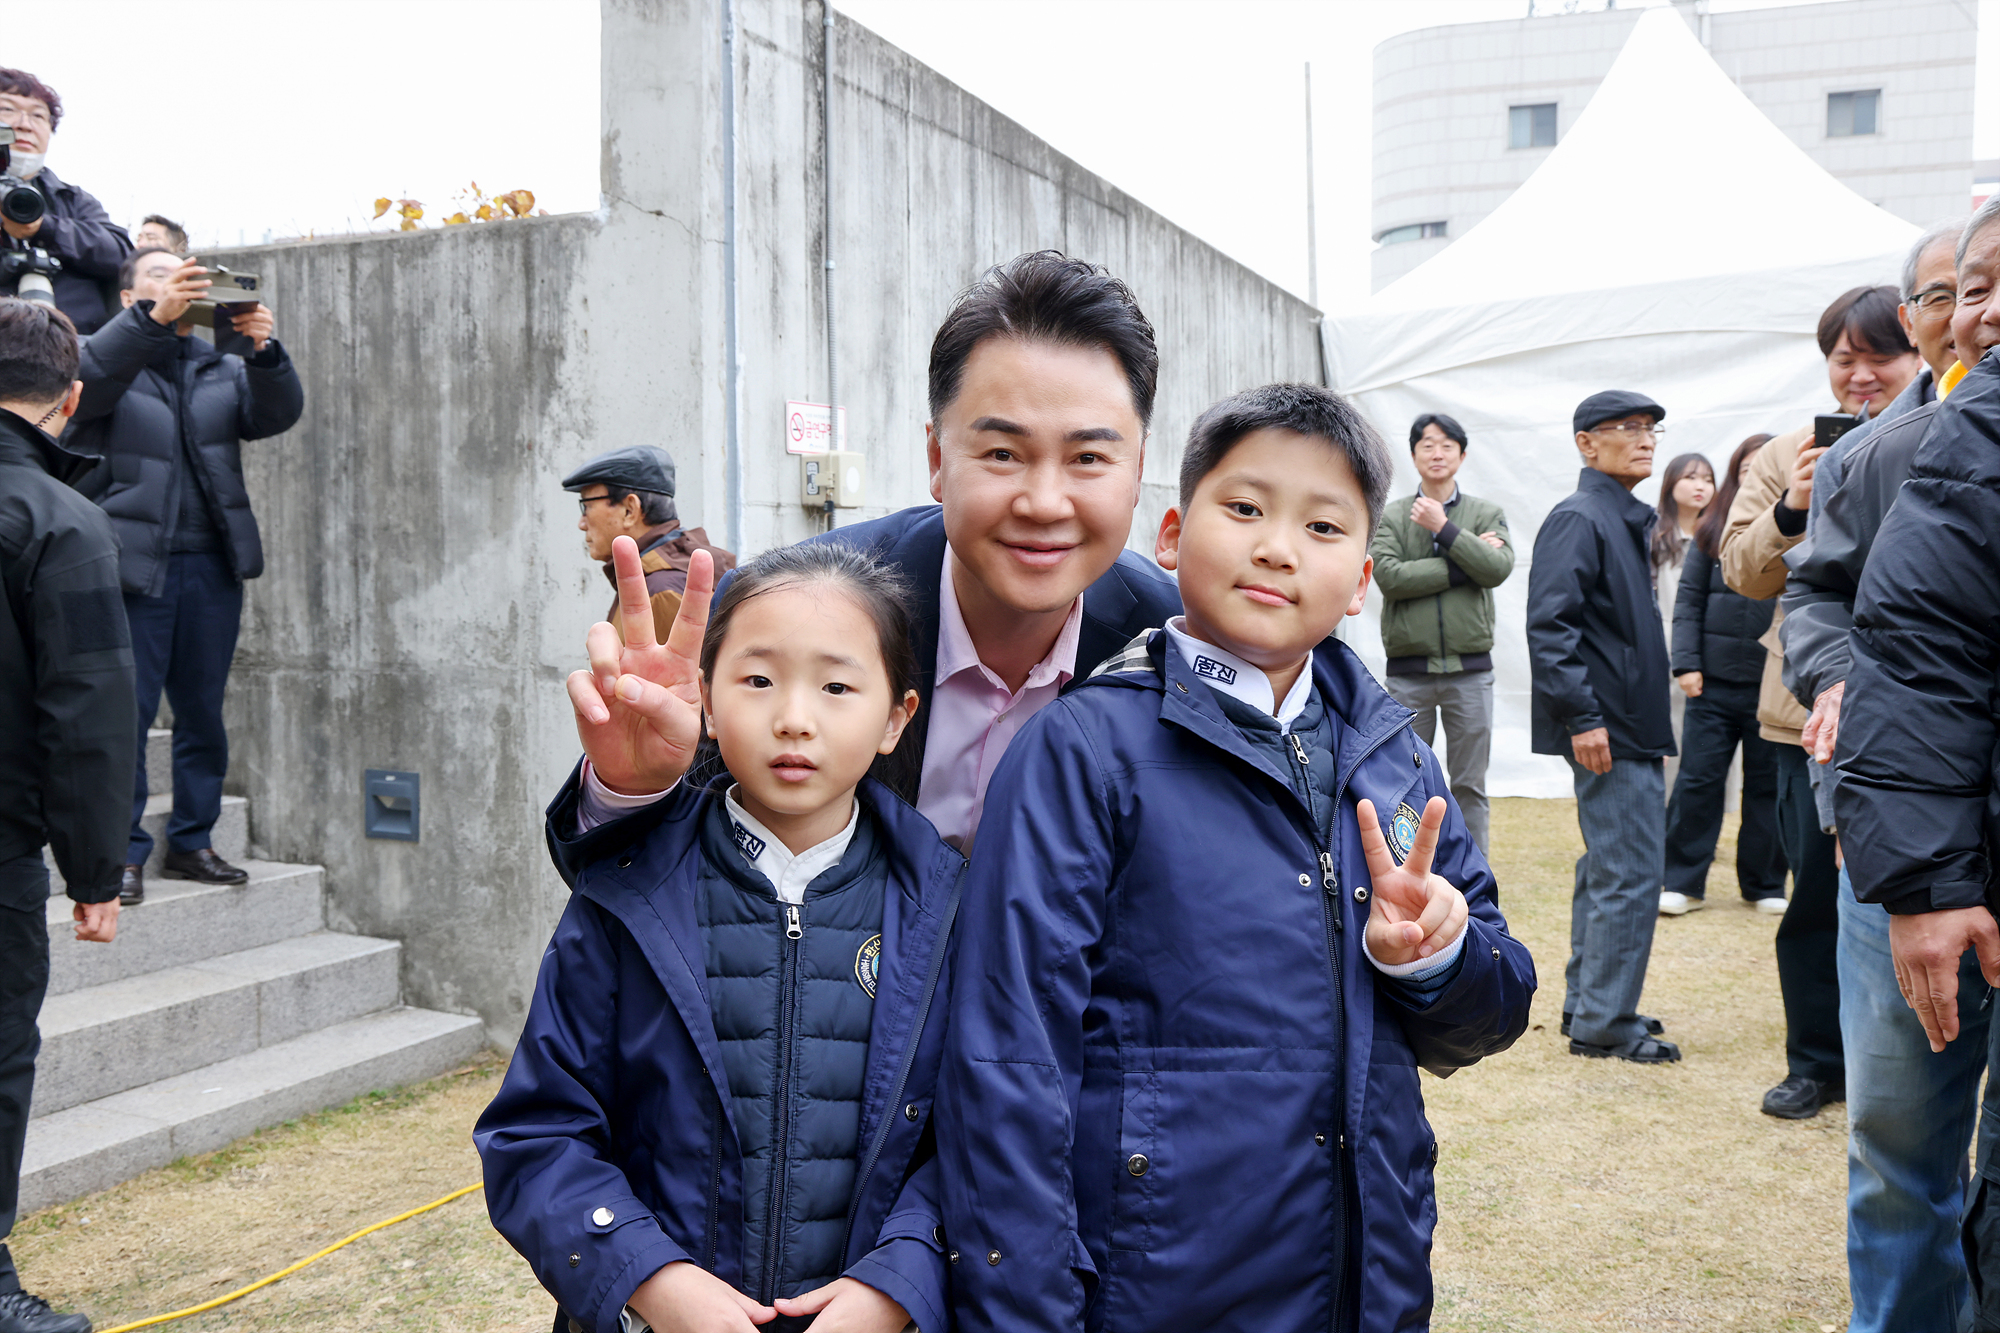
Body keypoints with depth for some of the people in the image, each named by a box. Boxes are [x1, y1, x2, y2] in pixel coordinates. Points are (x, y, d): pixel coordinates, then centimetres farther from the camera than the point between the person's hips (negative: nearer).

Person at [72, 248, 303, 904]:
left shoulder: (223, 369, 17)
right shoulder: (115, 362, 5)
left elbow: (277, 414, 2)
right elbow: (86, 376, -17)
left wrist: (264, 350, -17)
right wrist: (153, 316, -30)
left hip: (213, 566, 4)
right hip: (134, 566, -4)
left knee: (203, 712, 9)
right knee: (126, 712, -4)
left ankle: (191, 840, 20)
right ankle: (123, 851, 5)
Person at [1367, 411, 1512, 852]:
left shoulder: (1486, 514, 8)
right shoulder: (1391, 515, 4)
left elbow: (1498, 568, -9)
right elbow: (1389, 575, -12)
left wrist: (1445, 529, -11)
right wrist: (1463, 565, -10)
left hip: (1470, 670, 1)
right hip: (1408, 671, -1)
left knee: (1470, 784, 6)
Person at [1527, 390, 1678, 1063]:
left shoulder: (1626, 519, 18)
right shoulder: (1579, 518, -12)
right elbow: (1549, 625, -21)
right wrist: (1581, 717, -24)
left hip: (1630, 728, 10)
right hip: (1607, 731, -10)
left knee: (1607, 870, 15)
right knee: (1630, 873, -8)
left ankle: (1587, 1006, 24)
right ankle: (1603, 1024, 0)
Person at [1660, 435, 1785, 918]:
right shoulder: (1712, 530, 6)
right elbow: (1689, 600, 6)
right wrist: (1686, 662, -3)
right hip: (1715, 680, 1)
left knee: (1768, 785, 10)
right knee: (1698, 781, 2)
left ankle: (1765, 885, 23)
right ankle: (1683, 882, 13)